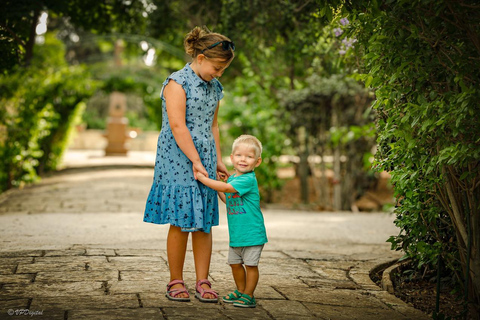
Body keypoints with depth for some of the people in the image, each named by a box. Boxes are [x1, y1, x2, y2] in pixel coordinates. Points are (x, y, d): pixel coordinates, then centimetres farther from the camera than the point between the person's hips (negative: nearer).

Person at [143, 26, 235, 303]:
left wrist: (218, 160, 17)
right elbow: (177, 126, -16)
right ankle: (176, 282, 9)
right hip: (179, 160, -7)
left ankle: (202, 283, 10)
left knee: (204, 222, 4)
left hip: (204, 160, 7)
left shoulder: (214, 87, 14)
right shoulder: (178, 82, -10)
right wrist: (196, 161, -17)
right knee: (181, 221, -3)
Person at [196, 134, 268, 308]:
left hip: (252, 233, -8)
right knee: (235, 263, 16)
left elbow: (226, 188, -29)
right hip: (236, 233, 8)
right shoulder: (232, 178, 8)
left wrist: (202, 178, -23)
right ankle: (241, 291, 32)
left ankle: (248, 296, 12)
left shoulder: (249, 180, -20)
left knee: (250, 264, 1)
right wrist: (217, 186, 10)